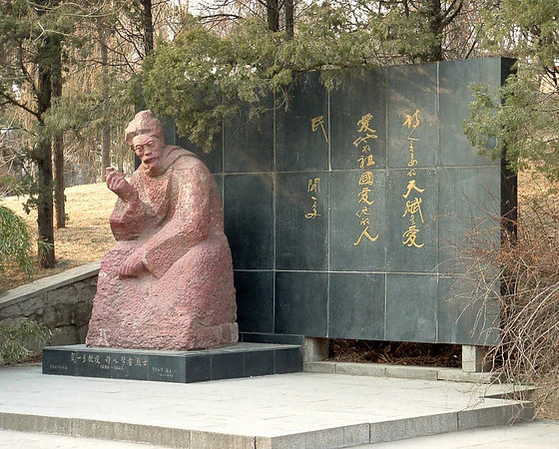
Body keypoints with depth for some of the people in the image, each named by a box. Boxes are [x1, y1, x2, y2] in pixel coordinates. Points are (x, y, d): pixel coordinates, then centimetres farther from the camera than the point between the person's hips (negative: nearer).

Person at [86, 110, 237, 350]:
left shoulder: (190, 169, -17)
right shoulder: (140, 177, 6)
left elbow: (192, 226, -27)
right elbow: (130, 232, 0)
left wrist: (144, 254, -27)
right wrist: (126, 195, -20)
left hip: (205, 243, -7)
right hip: (163, 246, 7)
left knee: (189, 264, -39)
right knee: (115, 260, -13)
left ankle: (181, 337, -29)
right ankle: (113, 333, -10)